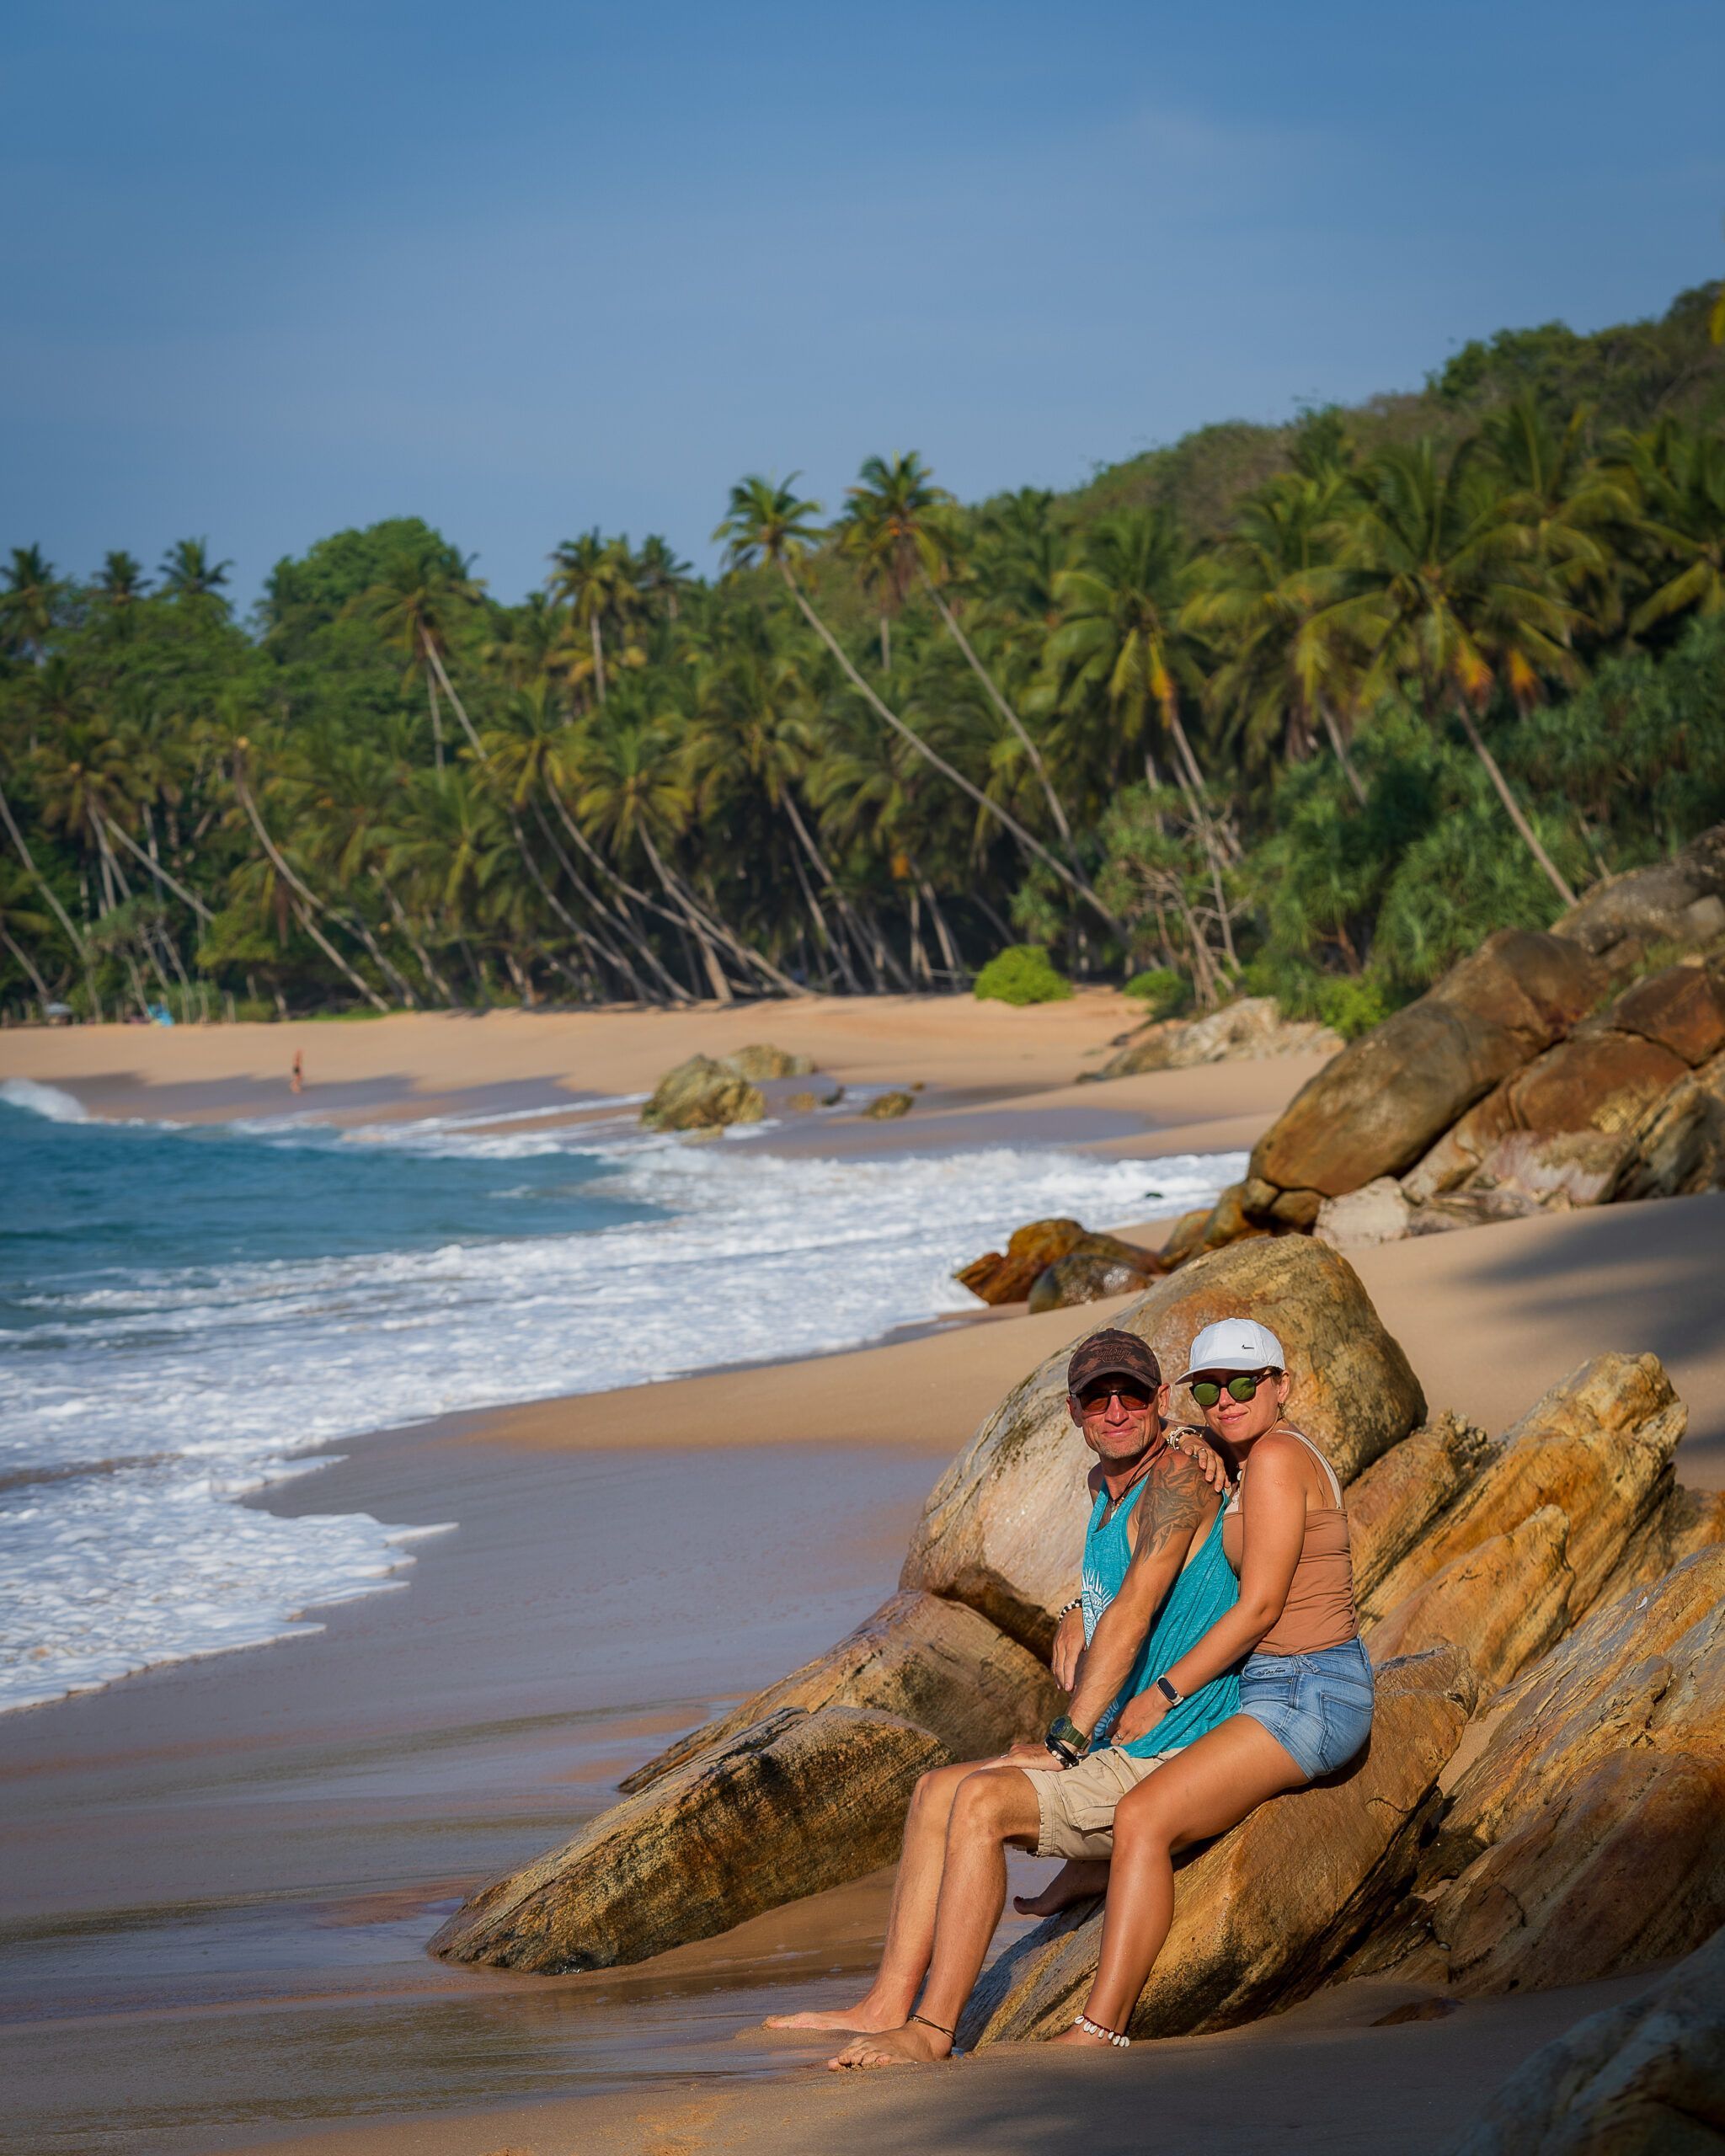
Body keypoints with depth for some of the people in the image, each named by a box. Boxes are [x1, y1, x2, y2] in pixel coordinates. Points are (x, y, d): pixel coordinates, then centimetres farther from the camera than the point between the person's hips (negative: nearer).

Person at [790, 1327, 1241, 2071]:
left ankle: (932, 2029, -22)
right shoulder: (1105, 1485, 13)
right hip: (1118, 1755, 10)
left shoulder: (1176, 1475, -16)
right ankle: (889, 2003, 4)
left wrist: (1068, 1743, -18)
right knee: (937, 1790, 9)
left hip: (1168, 1766, -10)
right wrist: (1078, 1611, 13)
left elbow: (1133, 1617, -22)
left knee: (982, 1800, -24)